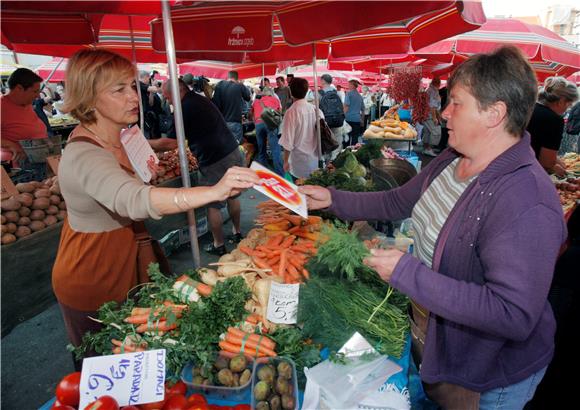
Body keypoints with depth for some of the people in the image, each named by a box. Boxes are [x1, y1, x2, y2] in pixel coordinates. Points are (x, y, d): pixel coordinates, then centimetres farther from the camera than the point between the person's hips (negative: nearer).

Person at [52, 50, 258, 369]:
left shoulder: (113, 136, 1)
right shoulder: (85, 157, -32)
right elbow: (135, 200, -53)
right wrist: (213, 191, -63)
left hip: (121, 270, 9)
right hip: (93, 287, -9)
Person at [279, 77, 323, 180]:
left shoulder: (292, 112, -14)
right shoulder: (316, 110, -1)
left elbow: (288, 141, -13)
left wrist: (286, 161, 0)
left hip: (300, 163, -4)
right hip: (316, 160, 5)